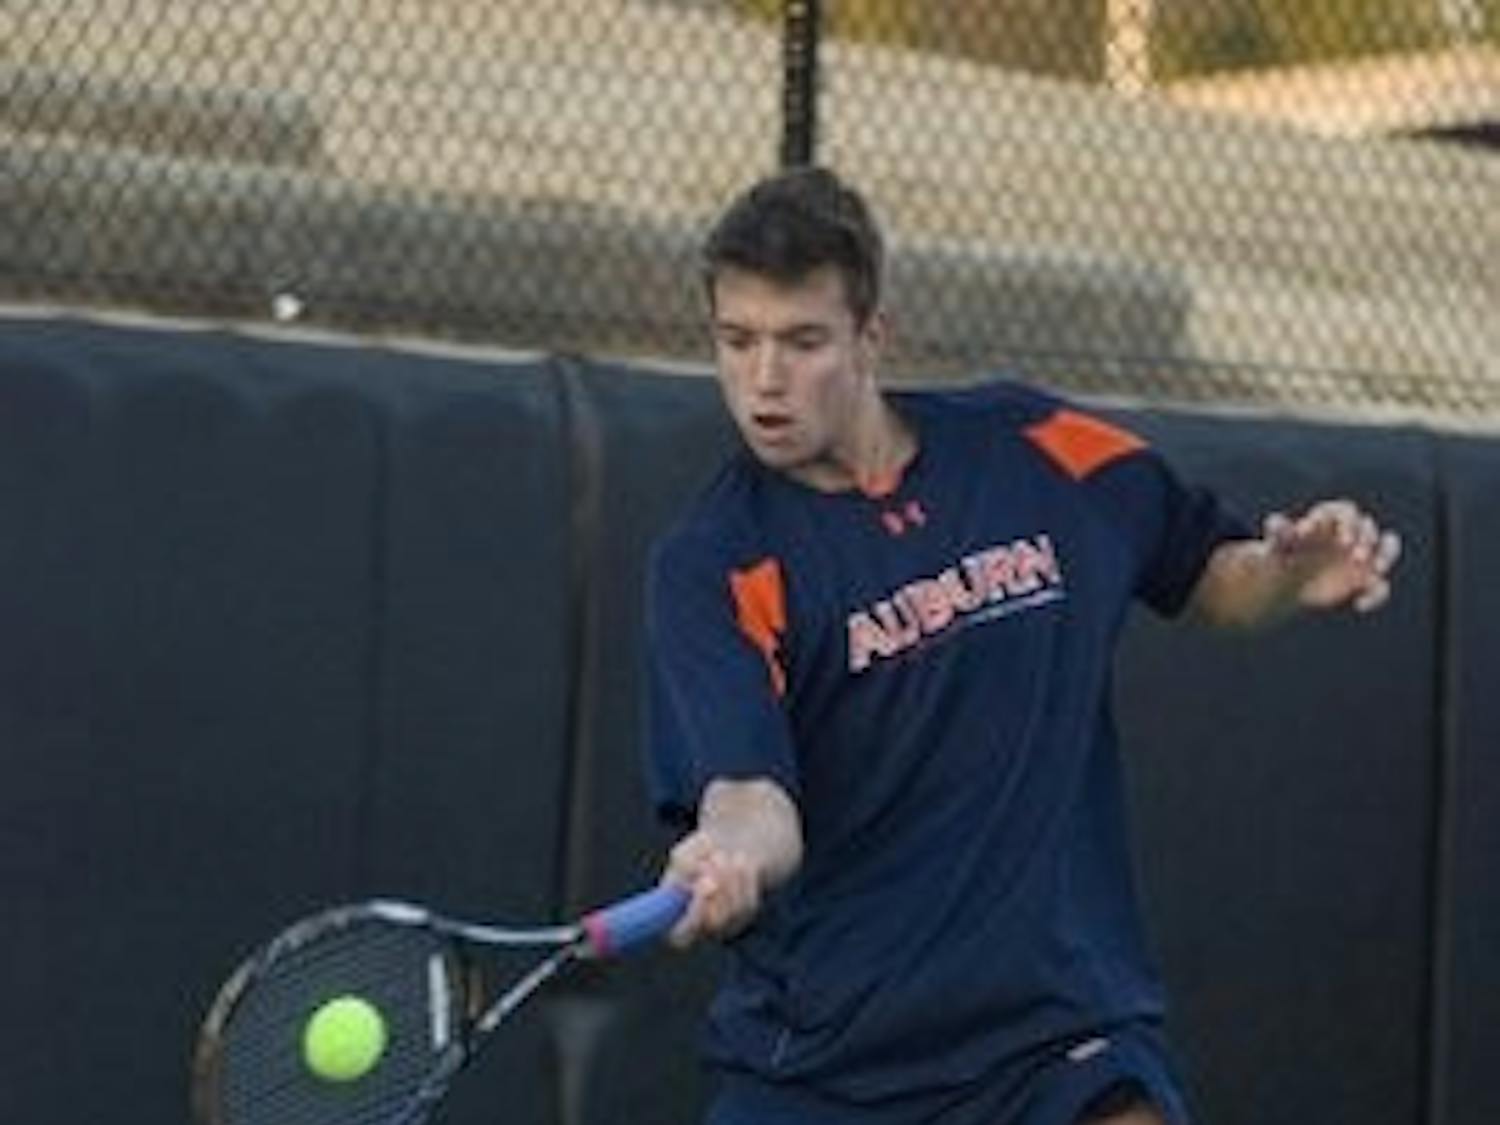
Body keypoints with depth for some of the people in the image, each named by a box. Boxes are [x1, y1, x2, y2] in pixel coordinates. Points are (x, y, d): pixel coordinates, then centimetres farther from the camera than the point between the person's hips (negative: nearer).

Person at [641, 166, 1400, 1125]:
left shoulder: (1035, 451, 3)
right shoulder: (713, 567, -8)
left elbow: (1208, 575, 18)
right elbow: (751, 788, -22)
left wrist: (1298, 573, -4)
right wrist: (729, 855, -46)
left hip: (1062, 1029, 1)